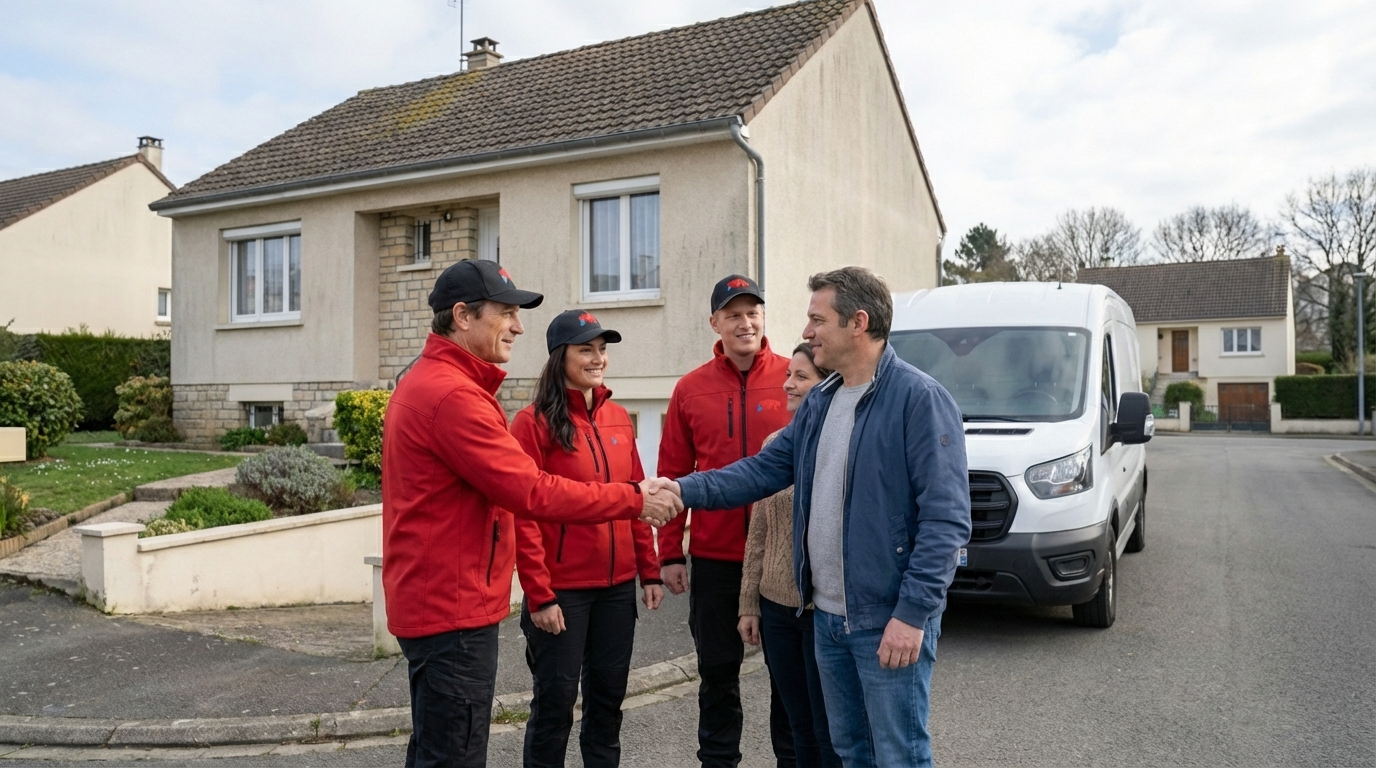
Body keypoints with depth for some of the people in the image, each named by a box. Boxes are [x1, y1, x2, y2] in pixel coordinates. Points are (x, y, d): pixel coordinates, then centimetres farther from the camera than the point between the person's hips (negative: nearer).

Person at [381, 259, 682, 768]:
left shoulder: (425, 382, 13)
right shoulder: (453, 394, -21)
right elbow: (531, 492, -23)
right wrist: (633, 500, -16)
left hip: (431, 599, 11)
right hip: (453, 608, -11)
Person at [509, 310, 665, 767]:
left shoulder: (618, 419, 8)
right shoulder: (534, 423, -10)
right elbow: (523, 515, -13)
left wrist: (650, 571, 8)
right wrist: (539, 594, -15)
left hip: (618, 586, 5)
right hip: (562, 589, -5)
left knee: (609, 694, 15)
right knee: (556, 700, 7)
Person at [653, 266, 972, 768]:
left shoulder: (920, 398, -16)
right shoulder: (820, 402, 10)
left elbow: (946, 519, -19)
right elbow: (766, 468, 10)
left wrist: (913, 612, -22)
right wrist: (687, 490, -2)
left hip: (890, 621, -8)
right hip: (826, 616, 8)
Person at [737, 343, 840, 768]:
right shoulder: (775, 445, 7)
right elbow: (758, 531, 10)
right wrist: (749, 602, 10)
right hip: (777, 607, 6)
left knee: (830, 734, 7)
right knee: (800, 729, 18)